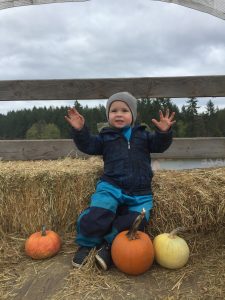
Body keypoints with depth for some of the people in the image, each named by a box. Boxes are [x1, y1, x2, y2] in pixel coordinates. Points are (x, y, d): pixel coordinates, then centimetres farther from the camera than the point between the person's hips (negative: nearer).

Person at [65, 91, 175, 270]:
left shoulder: (142, 134, 13)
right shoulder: (105, 137, 10)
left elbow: (159, 145, 5)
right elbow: (88, 145, 0)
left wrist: (164, 132, -15)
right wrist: (79, 130, -17)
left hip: (140, 194, 2)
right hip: (111, 187, -2)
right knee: (97, 218, -22)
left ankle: (107, 245, 4)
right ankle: (86, 243, 9)